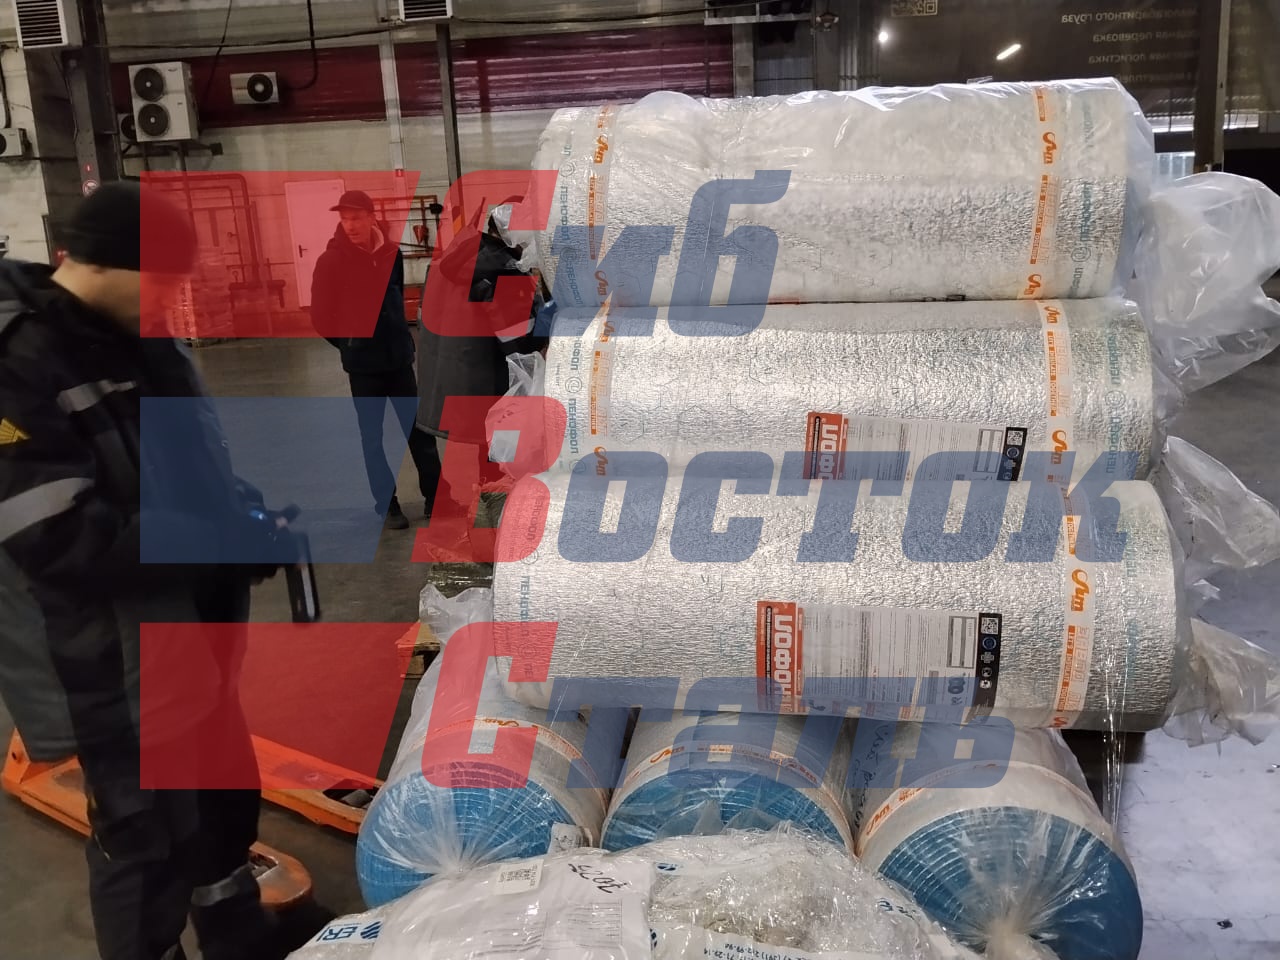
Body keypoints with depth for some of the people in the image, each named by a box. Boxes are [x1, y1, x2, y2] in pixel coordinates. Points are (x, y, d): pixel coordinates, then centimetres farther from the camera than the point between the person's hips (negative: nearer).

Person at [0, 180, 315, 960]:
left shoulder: (145, 338, 4)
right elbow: (67, 543, -28)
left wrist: (244, 507, -3)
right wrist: (232, 543, -26)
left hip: (195, 628, 9)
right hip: (115, 667, -9)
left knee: (226, 789, 24)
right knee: (147, 835, 7)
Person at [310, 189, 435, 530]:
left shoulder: (392, 253, -1)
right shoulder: (330, 261, -11)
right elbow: (321, 316, -7)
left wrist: (396, 334, 11)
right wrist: (350, 346, 1)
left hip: (398, 356, 3)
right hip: (363, 363, -3)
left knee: (418, 428, 8)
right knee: (372, 437, 6)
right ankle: (386, 504, 16)